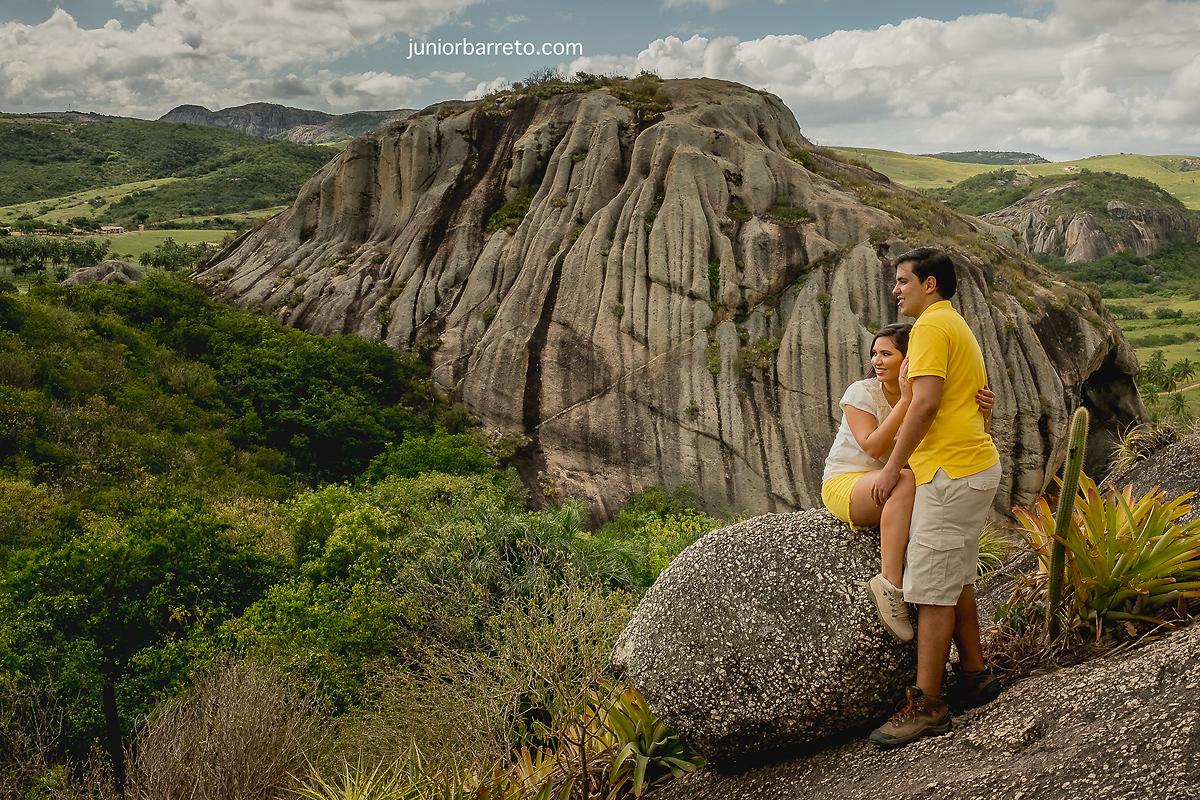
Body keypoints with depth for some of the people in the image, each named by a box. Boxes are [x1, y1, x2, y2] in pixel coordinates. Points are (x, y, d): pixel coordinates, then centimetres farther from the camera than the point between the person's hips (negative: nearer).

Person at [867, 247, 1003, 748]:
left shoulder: (932, 325, -9)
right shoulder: (959, 328, 23)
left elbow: (926, 402, -19)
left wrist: (892, 466, -14)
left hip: (951, 472, -11)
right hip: (976, 464, 11)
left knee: (930, 587, -9)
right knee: (955, 579, 17)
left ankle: (926, 705, -6)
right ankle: (974, 676, 25)